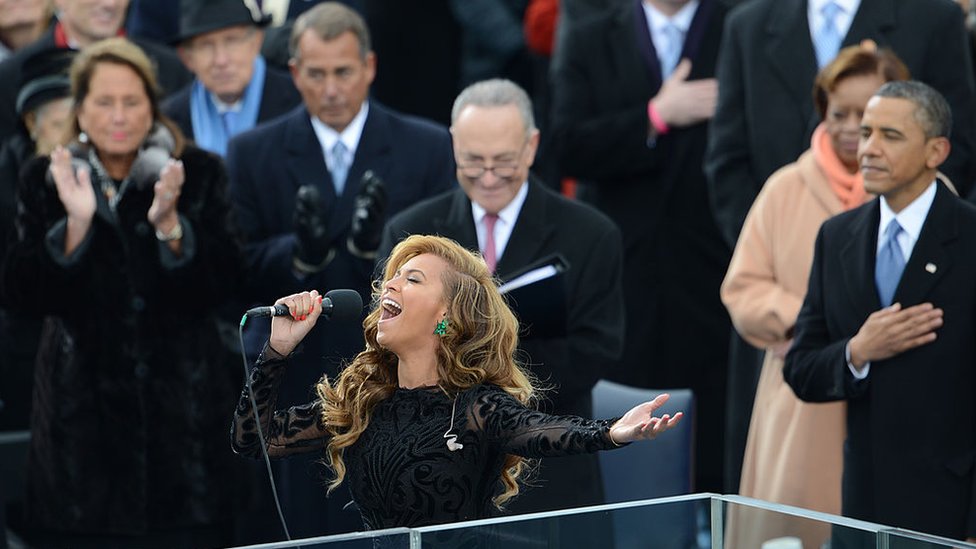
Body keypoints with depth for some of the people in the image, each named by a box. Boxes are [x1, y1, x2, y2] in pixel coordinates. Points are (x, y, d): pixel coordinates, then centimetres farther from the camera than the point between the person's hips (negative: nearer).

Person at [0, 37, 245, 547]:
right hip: (82, 406, 0)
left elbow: (218, 285, -5)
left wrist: (168, 222, -21)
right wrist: (75, 222, -18)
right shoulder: (47, 179, 4)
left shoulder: (197, 174, 3)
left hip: (180, 404, 0)